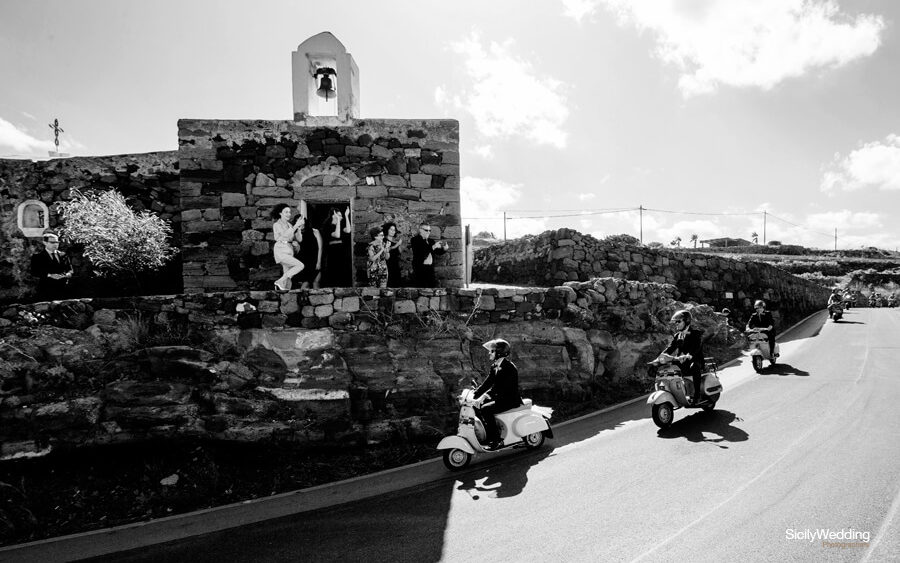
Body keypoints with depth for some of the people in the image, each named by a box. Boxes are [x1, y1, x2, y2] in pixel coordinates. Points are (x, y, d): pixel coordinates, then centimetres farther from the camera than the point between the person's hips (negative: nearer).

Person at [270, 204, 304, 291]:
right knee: (300, 265, -19)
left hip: (289, 251, 7)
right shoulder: (276, 224, -4)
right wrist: (296, 226, -19)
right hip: (281, 251, -7)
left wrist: (298, 227, 1)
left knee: (288, 275, 2)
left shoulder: (289, 225, 16)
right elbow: (286, 235, -19)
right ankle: (279, 282, -13)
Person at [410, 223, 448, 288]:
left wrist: (444, 248, -5)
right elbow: (420, 253, -17)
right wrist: (433, 247, -22)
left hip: (431, 269, 6)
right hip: (420, 270, -6)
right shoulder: (415, 240, -3)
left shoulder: (430, 241, 17)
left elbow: (438, 252, 17)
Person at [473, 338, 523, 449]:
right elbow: (487, 383, 7)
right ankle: (487, 435, 5)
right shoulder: (494, 367, 11)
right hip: (499, 398, 9)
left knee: (485, 409, -25)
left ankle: (495, 439, -18)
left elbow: (498, 387, -27)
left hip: (510, 400, -9)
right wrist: (474, 394, -6)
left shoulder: (508, 367, -18)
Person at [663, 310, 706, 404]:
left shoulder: (696, 333, -4)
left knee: (695, 368, -38)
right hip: (681, 361, 6)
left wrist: (688, 356, -43)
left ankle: (697, 395, -31)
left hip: (695, 361, -6)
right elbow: (670, 348, 3)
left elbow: (697, 347, -22)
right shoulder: (677, 336, 15)